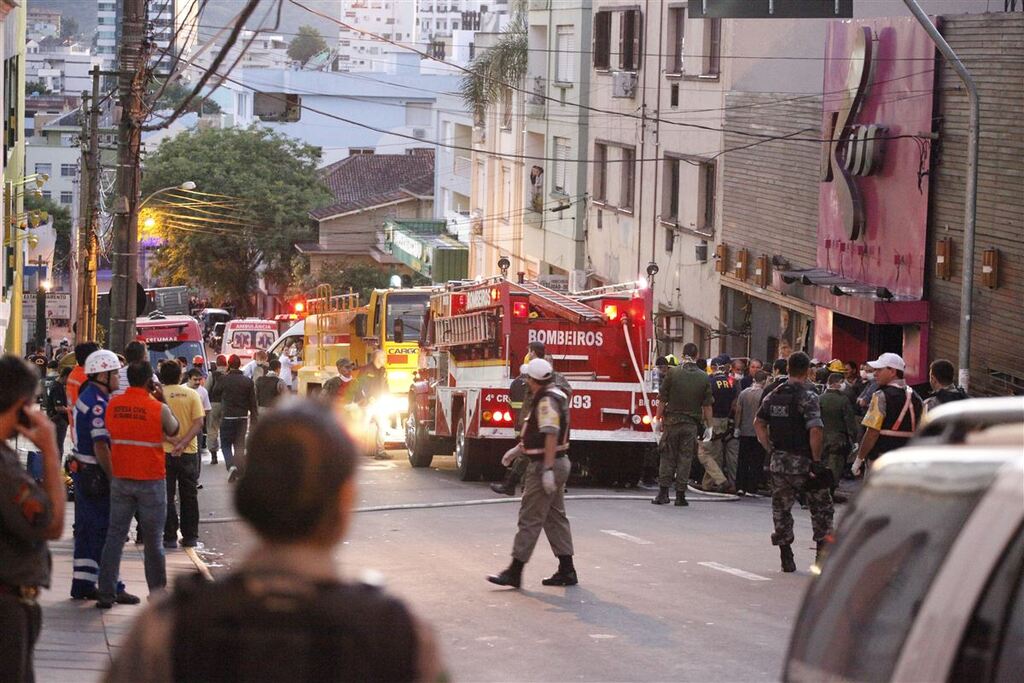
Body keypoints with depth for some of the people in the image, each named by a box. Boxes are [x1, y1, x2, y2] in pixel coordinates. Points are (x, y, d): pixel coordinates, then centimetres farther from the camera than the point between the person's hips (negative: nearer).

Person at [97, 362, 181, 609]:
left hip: (120, 479, 3)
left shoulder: (113, 405, -2)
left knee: (115, 535, 6)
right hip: (151, 482, -3)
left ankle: (105, 593, 1)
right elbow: (173, 430, 6)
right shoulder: (158, 409, -13)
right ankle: (157, 591, 19)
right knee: (152, 540, 9)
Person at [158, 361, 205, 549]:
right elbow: (199, 422, -8)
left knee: (166, 497, 5)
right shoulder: (192, 394, 1)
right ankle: (190, 537, 14)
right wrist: (183, 443, -15)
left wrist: (171, 439, -17)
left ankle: (170, 537, 3)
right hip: (189, 451, 2)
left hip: (164, 451, -2)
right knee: (189, 496, 12)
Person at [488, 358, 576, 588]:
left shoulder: (547, 401, -18)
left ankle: (515, 572, -5)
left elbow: (551, 435, -26)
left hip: (545, 465, -10)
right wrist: (517, 449, 30)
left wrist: (548, 470, -29)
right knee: (555, 517, 13)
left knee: (530, 518, -7)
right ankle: (566, 571, 13)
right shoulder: (556, 396, 14)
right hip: (559, 464, 10)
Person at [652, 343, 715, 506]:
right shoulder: (704, 378, -2)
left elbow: (662, 400, -3)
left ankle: (663, 492, 3)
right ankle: (680, 495, 4)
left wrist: (658, 419, 5)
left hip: (672, 421, -1)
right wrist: (708, 426, 6)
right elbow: (707, 405, -1)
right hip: (692, 424, 1)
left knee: (668, 457, 6)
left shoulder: (672, 373, -5)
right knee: (685, 458, 5)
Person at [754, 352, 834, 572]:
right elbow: (815, 430, -21)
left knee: (781, 508, 12)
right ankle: (822, 550, 3)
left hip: (779, 461, 5)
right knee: (821, 506, 9)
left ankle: (786, 558, 12)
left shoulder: (773, 396, 7)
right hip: (803, 462, -5)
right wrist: (816, 461, -15)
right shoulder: (808, 396, -13)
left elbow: (759, 423, 14)